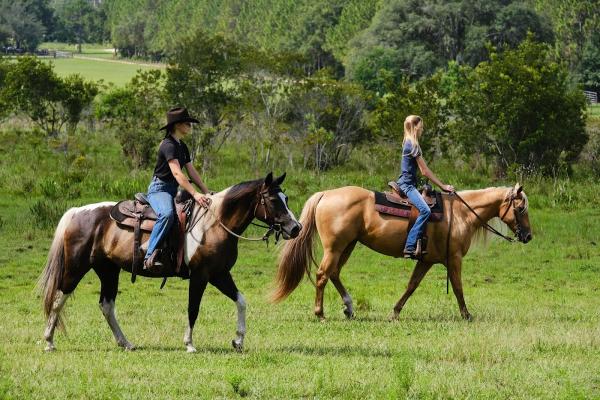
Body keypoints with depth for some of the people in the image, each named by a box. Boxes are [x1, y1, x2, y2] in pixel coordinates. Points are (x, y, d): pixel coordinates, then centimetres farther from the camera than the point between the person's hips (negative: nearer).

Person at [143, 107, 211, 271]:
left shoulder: (182, 147, 16)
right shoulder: (168, 145, -15)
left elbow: (192, 172, 16)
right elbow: (177, 173, -25)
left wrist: (206, 193, 6)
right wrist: (195, 194, -32)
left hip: (174, 190, 10)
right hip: (159, 188, -10)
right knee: (167, 214, -39)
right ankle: (150, 256, -40)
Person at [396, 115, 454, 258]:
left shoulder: (409, 143, 18)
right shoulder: (413, 145, -12)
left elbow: (423, 171, 20)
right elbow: (425, 171, -11)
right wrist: (442, 186, -6)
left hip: (407, 183, 11)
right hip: (407, 183, -11)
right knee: (425, 210, -27)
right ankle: (410, 247, -34)